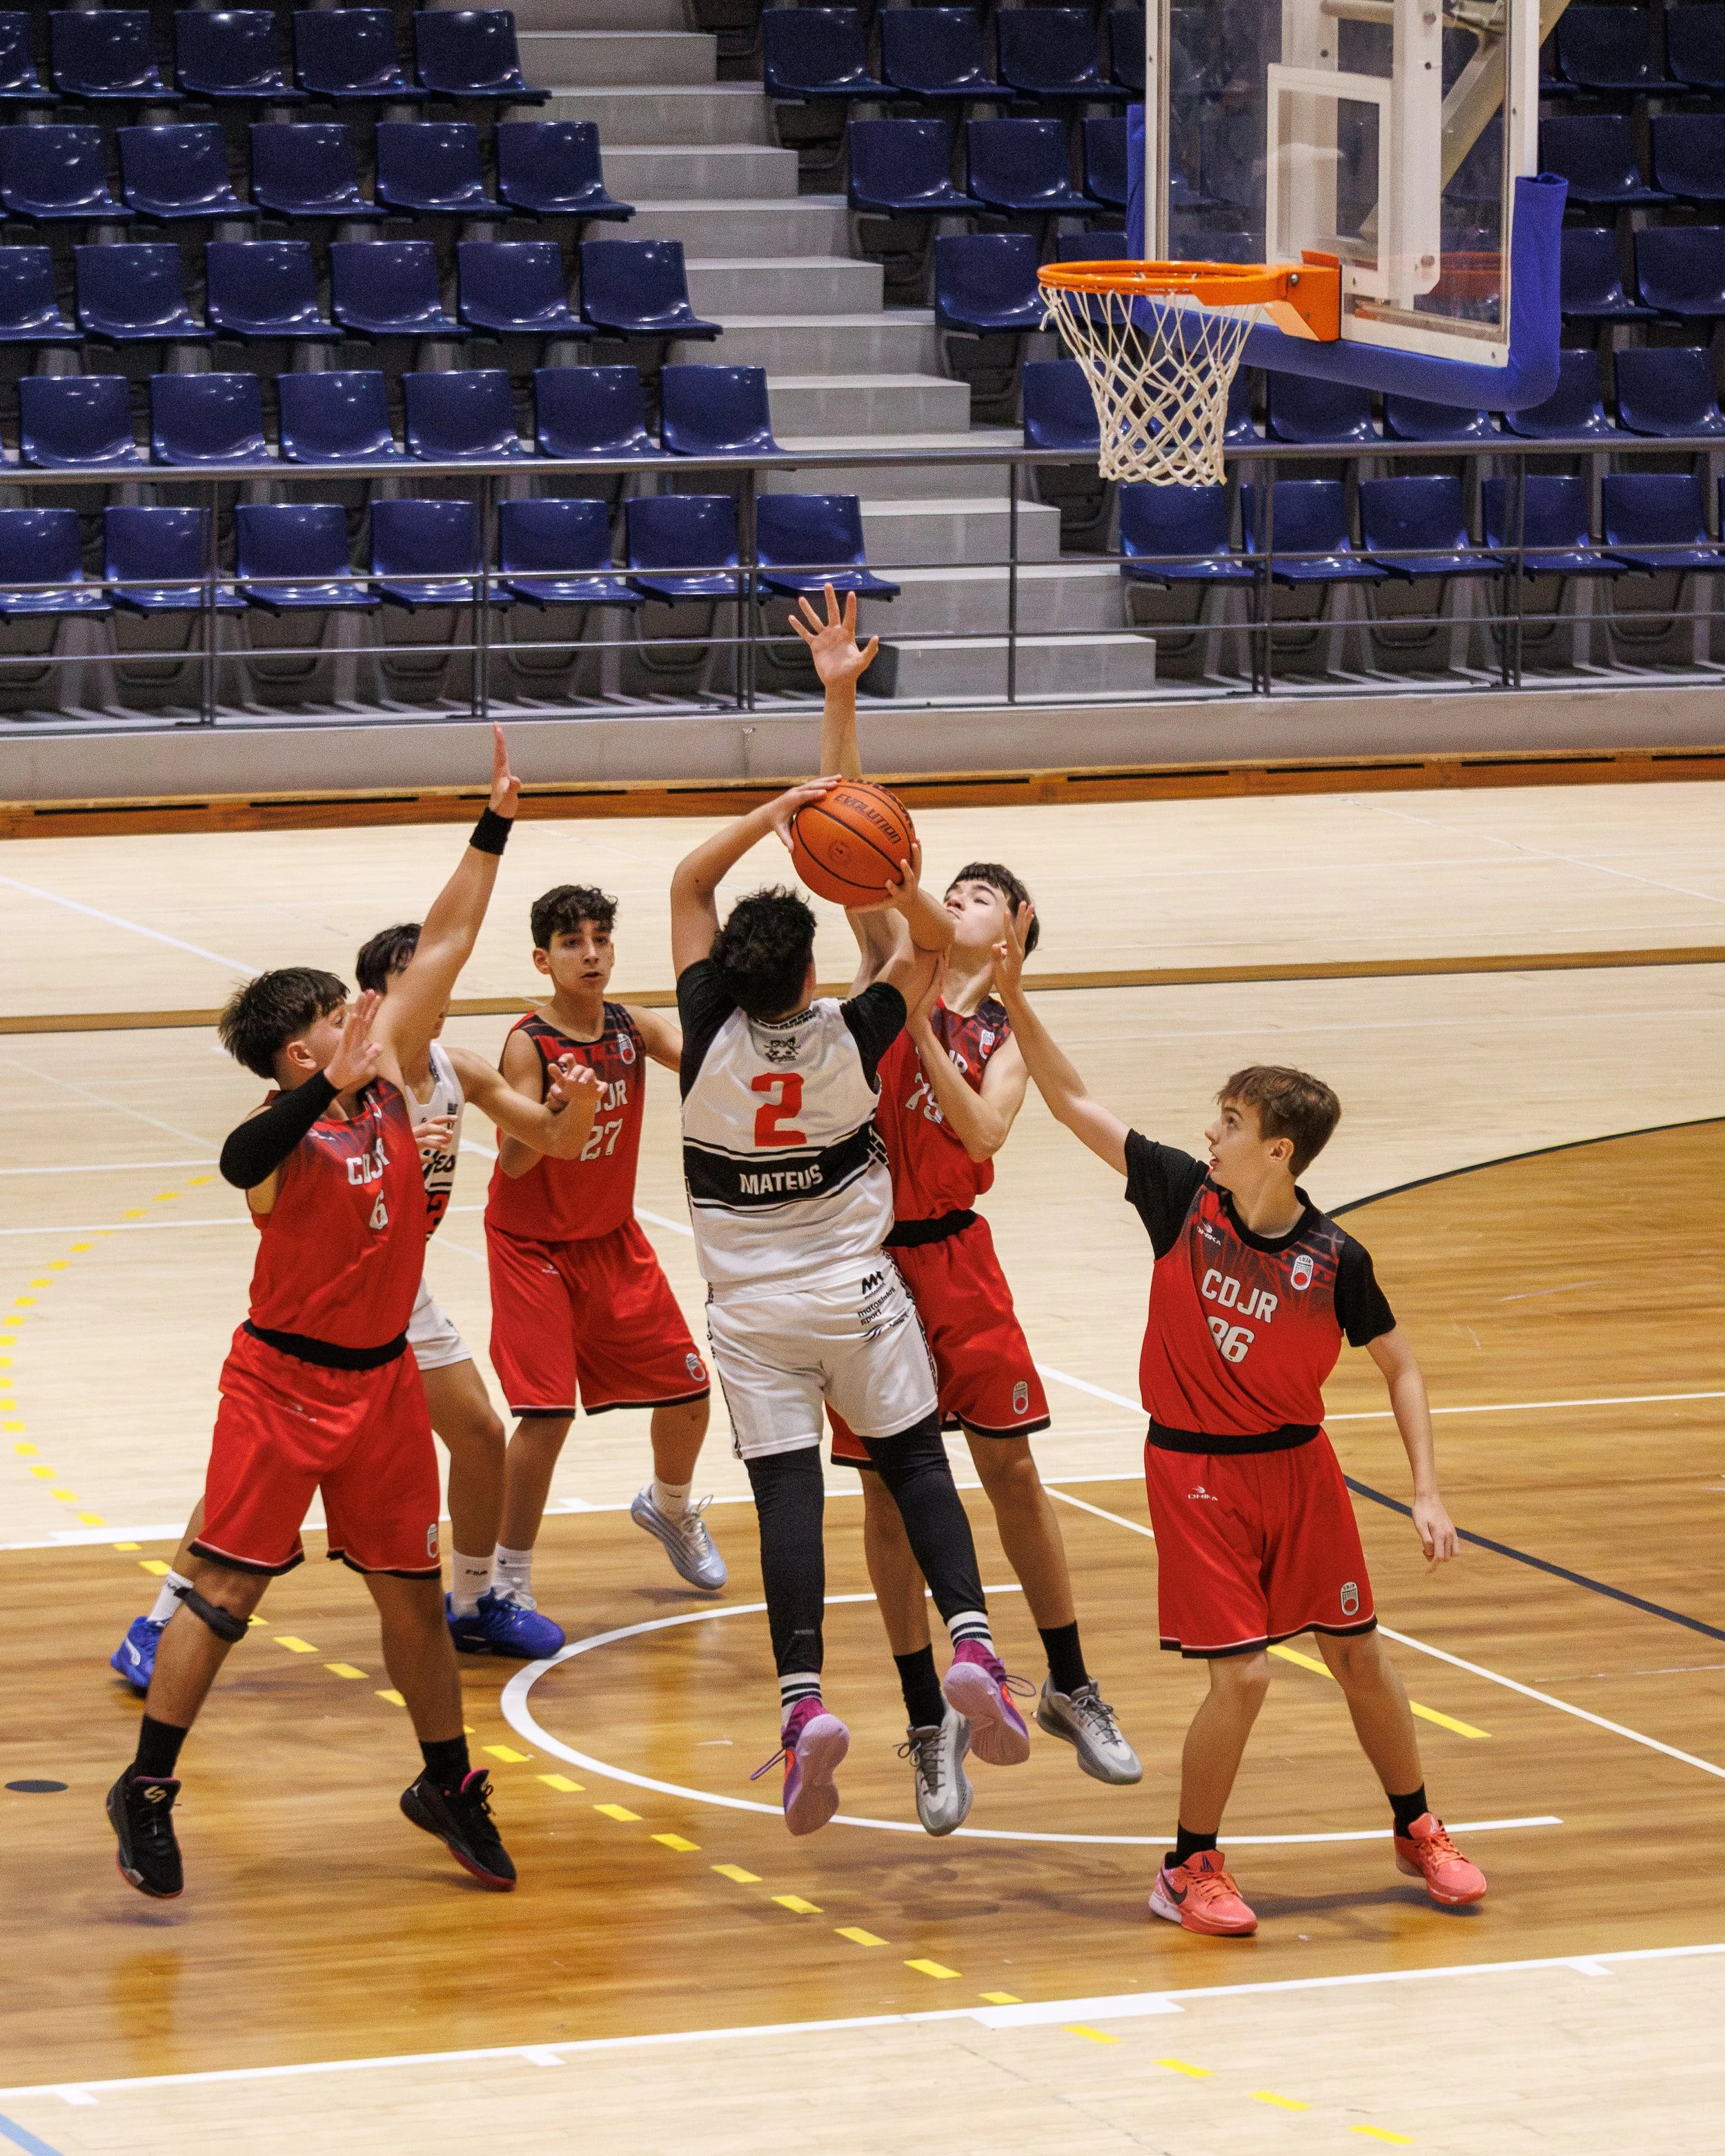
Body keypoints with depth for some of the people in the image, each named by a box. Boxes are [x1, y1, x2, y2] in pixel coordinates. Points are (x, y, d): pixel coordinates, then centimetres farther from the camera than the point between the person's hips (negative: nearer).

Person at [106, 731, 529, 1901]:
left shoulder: (389, 1081, 1)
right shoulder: (285, 1135, -17)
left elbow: (442, 946, 4)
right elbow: (242, 1161, -43)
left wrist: (495, 827, 2)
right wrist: (333, 1090, -57)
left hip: (382, 1377, 6)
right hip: (284, 1379, -6)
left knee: (413, 1591, 11)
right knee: (226, 1588, -4)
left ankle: (447, 1784, 25)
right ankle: (147, 1792, 5)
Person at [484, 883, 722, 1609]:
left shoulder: (633, 1027, -6)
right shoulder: (530, 1044, -20)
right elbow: (513, 1161, -29)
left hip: (613, 1240, 6)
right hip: (534, 1248, -6)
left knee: (686, 1388, 10)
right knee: (547, 1412, -16)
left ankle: (669, 1508, 41)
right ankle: (510, 1576, -2)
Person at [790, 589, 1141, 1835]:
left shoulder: (1007, 1032, 3)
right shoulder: (891, 969, 4)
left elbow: (982, 1135, -16)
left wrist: (924, 1034, -21)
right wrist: (840, 699, -15)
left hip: (953, 1256, 0)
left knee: (1014, 1470, 5)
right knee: (889, 1490, 4)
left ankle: (1072, 1693, 19)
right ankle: (932, 1726, 13)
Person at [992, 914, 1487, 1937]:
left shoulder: (1335, 1260, -12)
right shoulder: (1183, 1194, -11)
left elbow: (1399, 1366, -1)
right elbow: (1074, 1101, -8)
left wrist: (1428, 1492, -7)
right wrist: (1017, 1001, -17)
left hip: (1298, 1468, 1)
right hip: (1196, 1471, -1)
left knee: (1359, 1656, 11)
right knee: (1243, 1675, -10)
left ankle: (1419, 1831, 32)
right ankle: (1191, 1866, 7)